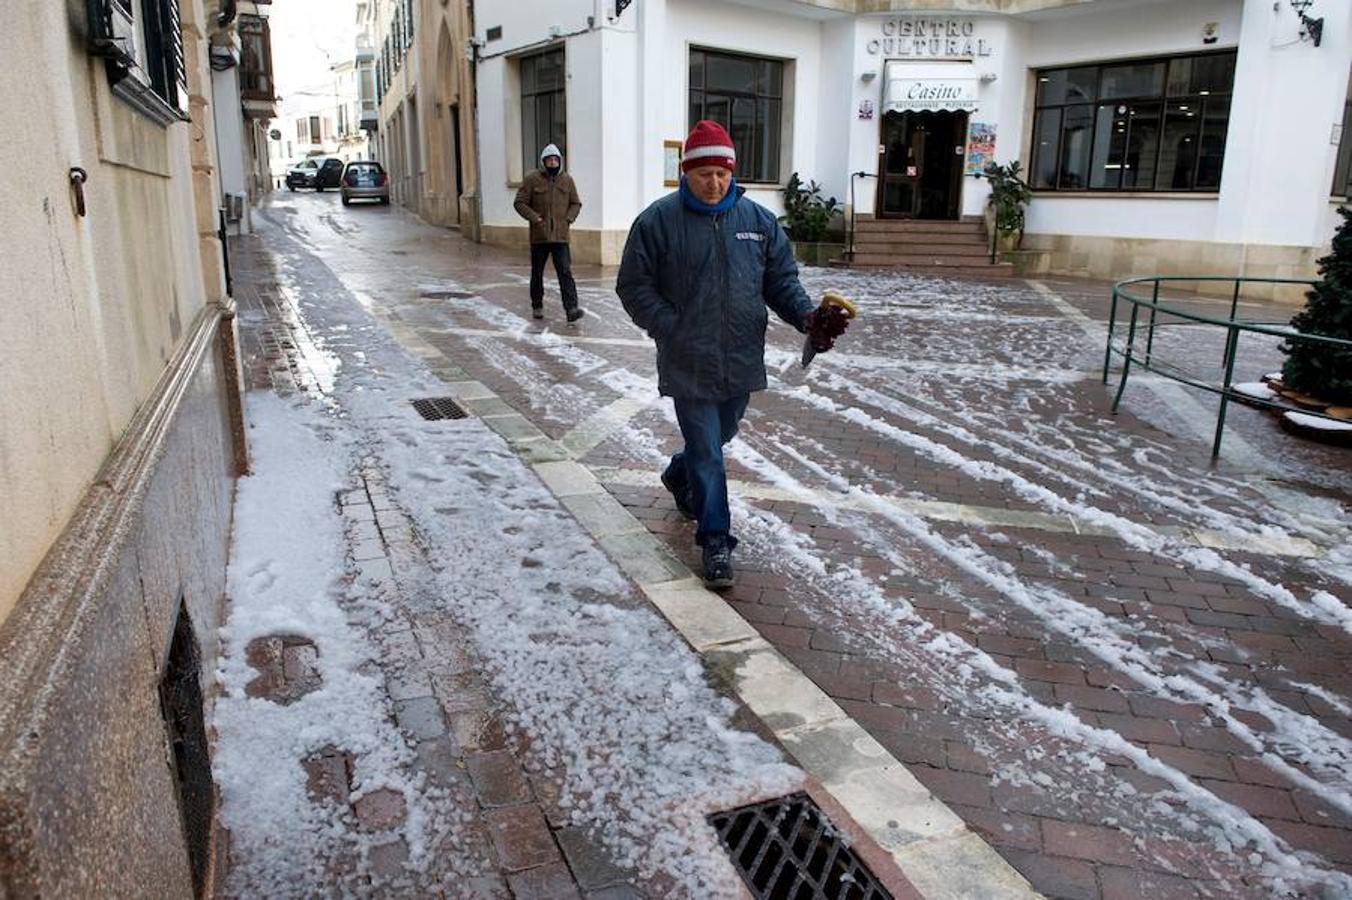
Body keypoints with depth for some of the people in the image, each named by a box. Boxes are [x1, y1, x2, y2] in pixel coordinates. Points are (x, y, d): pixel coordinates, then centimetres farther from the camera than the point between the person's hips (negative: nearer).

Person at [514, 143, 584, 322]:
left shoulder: (567, 179, 7)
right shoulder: (533, 179, -2)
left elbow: (576, 203, 15)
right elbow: (520, 203, -1)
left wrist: (569, 218, -2)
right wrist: (535, 218, -13)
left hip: (560, 236, 1)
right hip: (538, 236, -1)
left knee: (565, 272, -10)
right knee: (537, 273, 11)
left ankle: (571, 309, -16)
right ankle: (537, 307, 26)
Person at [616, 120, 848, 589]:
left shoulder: (759, 220, 3)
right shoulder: (658, 221, -7)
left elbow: (781, 280, 8)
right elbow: (634, 287, -4)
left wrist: (806, 316, -10)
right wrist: (671, 329, -14)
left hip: (742, 361, 5)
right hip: (690, 365, -4)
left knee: (719, 436, 23)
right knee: (706, 451, -2)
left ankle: (679, 476, 53)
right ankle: (715, 540, 10)